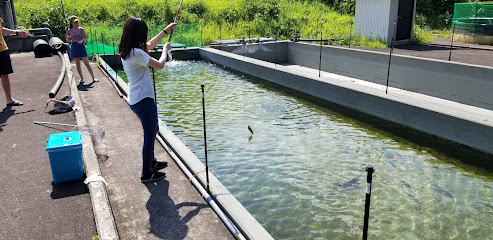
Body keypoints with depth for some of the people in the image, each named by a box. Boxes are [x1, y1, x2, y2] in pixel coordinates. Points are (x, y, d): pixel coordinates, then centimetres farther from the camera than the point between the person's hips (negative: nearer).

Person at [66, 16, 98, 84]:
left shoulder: (81, 29, 2)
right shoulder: (69, 31, 5)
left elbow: (86, 38, 5)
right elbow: (68, 41, 11)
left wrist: (82, 41, -16)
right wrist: (68, 39, -12)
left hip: (81, 46, -1)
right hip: (74, 47, 2)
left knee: (87, 63, -5)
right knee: (78, 64, 4)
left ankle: (93, 78, 0)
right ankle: (82, 78, 13)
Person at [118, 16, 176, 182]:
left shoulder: (127, 50, 9)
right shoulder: (136, 53, -21)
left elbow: (150, 45, 23)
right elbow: (160, 65, -16)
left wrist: (166, 30, 25)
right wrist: (165, 49, 3)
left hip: (136, 99, 10)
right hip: (143, 100, -10)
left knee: (153, 130, 25)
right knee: (149, 135, 1)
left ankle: (151, 162, 40)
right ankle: (147, 174, 13)